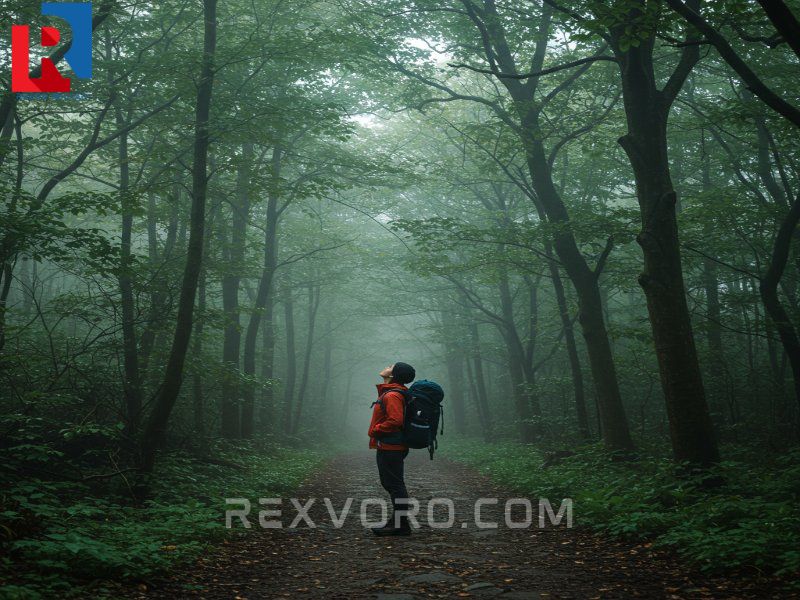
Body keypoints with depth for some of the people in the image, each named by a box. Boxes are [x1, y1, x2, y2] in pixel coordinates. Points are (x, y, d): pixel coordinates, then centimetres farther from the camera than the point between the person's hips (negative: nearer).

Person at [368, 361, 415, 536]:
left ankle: (401, 525, 0)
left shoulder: (392, 395, -18)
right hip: (391, 447, 11)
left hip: (389, 448, -11)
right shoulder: (388, 392, 16)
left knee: (394, 485, -5)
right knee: (390, 483, 17)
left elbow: (395, 420, -28)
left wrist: (375, 430, -16)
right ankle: (397, 521, 25)